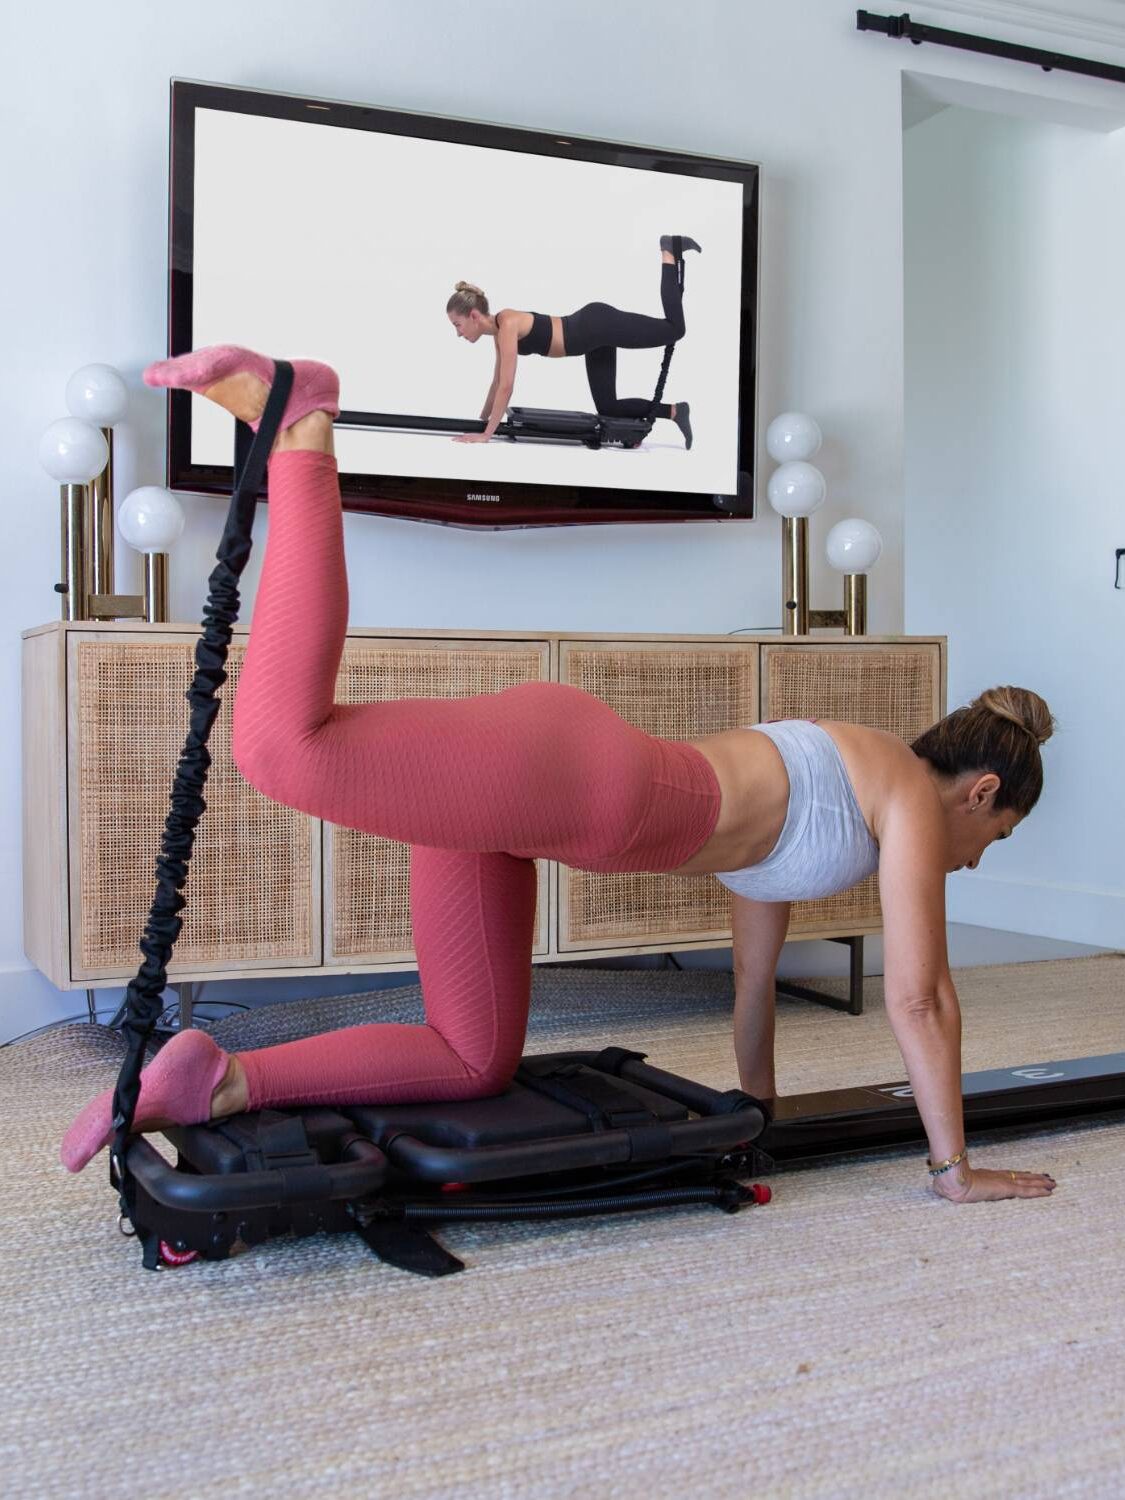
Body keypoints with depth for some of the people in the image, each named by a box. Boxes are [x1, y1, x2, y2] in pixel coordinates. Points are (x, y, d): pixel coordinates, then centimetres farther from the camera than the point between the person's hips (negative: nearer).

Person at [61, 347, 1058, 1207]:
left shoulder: (822, 784, 36)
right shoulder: (916, 795, 13)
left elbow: (755, 975, 41)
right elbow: (921, 995, 9)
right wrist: (957, 1169, 20)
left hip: (526, 798, 9)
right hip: (566, 773, -9)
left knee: (477, 1065, 10)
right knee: (284, 744, -30)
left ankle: (217, 1083, -1)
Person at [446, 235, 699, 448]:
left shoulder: (507, 325, -23)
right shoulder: (499, 330, 4)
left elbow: (506, 387, -26)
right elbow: (498, 383, 15)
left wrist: (486, 434, -23)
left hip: (599, 325, -9)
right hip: (594, 335, 9)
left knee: (674, 329, 2)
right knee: (608, 409, 9)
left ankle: (668, 253, 18)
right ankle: (675, 411, 17)